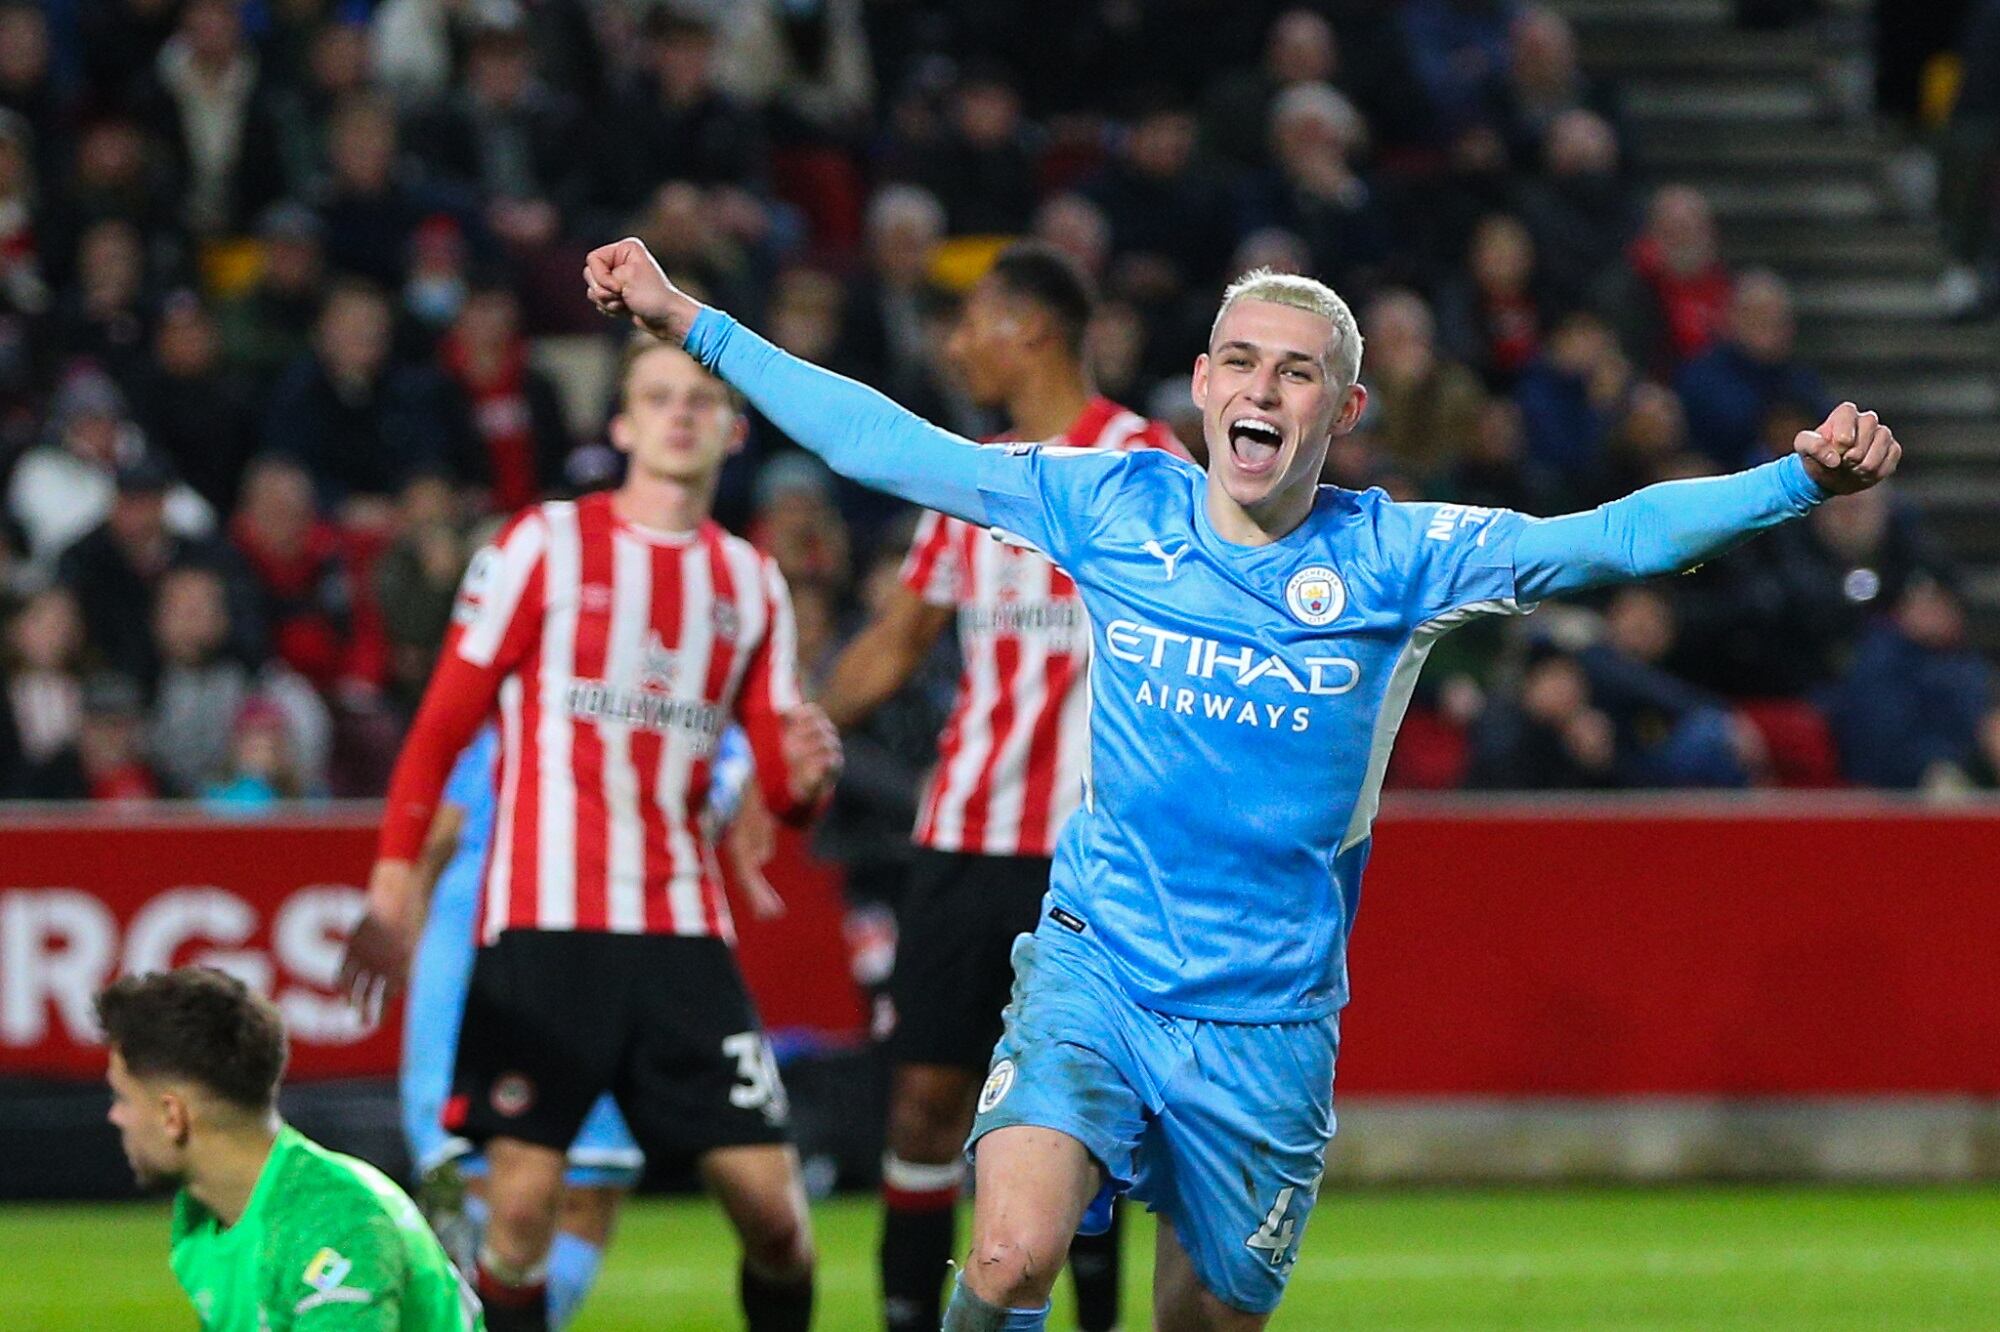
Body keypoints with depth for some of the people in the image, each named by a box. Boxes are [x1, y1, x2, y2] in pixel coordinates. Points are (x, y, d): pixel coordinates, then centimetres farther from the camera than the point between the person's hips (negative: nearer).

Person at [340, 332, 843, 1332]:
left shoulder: (751, 583, 14)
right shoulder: (547, 544, 1)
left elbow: (775, 782, 17)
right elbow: (442, 725, 0)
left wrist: (804, 775, -8)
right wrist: (393, 885, -8)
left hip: (683, 929, 4)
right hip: (545, 922, -4)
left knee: (771, 1200, -4)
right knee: (523, 1199, -9)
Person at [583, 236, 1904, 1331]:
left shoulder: (1397, 558, -3)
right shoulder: (1113, 507, 1)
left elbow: (1608, 538, -11)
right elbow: (890, 445, 7)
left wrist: (1798, 479, -25)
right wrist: (693, 323, 6)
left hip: (1267, 1024, 1)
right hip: (1093, 970, -1)